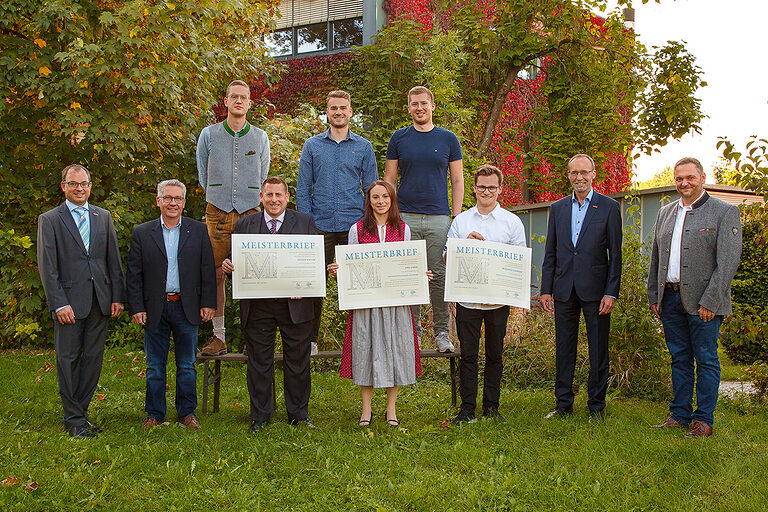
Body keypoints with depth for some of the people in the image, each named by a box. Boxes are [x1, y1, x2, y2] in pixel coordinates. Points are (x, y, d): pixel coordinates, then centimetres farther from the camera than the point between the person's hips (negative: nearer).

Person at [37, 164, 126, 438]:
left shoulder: (103, 217, 12)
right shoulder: (49, 220, 0)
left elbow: (114, 260, 12)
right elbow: (47, 267, -5)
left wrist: (117, 297, 4)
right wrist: (59, 304, -13)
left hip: (100, 301, 4)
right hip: (69, 302, -4)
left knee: (93, 358, 7)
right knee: (68, 359, 2)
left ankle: (81, 412, 20)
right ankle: (73, 419, 11)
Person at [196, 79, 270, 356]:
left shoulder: (260, 137, 10)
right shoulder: (209, 135, 8)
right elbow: (203, 176, 16)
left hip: (250, 213, 0)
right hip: (217, 213, 0)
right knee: (216, 274, -2)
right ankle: (218, 336, 6)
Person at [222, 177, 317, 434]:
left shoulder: (305, 222, 6)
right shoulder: (245, 225, 9)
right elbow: (236, 260, 10)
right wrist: (227, 266, -13)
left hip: (295, 304, 0)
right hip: (257, 306, 1)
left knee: (297, 362, 7)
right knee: (259, 362, 7)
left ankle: (299, 414, 21)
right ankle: (259, 417, 19)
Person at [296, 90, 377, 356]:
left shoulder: (363, 147, 8)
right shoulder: (312, 145, 8)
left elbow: (371, 188, 9)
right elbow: (303, 187, 7)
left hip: (354, 224, 0)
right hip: (320, 224, 0)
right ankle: (310, 338, 12)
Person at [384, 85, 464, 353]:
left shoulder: (448, 139, 8)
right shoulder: (399, 138, 8)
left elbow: (457, 180, 9)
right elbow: (389, 179, 10)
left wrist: (457, 217, 0)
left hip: (438, 218, 0)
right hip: (405, 217, 1)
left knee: (439, 275, 0)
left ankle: (442, 332, 9)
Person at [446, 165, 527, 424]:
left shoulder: (512, 222, 5)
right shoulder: (461, 221, 9)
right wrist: (466, 243, -11)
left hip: (498, 302, 0)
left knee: (495, 355, 7)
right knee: (468, 354, 3)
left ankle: (491, 407, 17)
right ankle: (467, 408, 11)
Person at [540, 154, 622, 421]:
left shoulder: (609, 207, 1)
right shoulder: (557, 208, 11)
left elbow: (615, 254, -1)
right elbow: (550, 253, 12)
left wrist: (611, 292, -8)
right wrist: (546, 289, 5)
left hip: (595, 289, -3)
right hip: (564, 289, 3)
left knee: (598, 351, 3)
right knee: (564, 349, 9)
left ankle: (596, 406, 15)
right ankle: (563, 403, 19)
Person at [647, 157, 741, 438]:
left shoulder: (724, 212, -3)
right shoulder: (666, 212, 15)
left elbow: (728, 262, -10)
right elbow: (656, 258, 19)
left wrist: (709, 301, -15)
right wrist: (653, 296, 12)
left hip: (703, 301, -5)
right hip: (670, 297, 5)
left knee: (706, 360, 1)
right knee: (679, 359, 11)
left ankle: (704, 419, 9)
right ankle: (680, 415, 19)